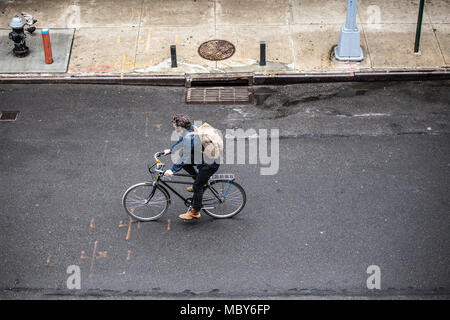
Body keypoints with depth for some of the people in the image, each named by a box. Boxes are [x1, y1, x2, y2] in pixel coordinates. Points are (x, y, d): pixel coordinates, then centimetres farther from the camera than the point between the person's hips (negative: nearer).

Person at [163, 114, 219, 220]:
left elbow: (185, 158, -25)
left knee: (198, 187, 1)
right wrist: (170, 150, 28)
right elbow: (182, 141, 19)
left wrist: (172, 170, -17)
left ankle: (195, 212, 15)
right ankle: (199, 180, 25)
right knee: (184, 163, 14)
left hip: (210, 164, -9)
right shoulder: (191, 128, -1)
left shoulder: (189, 138, -30)